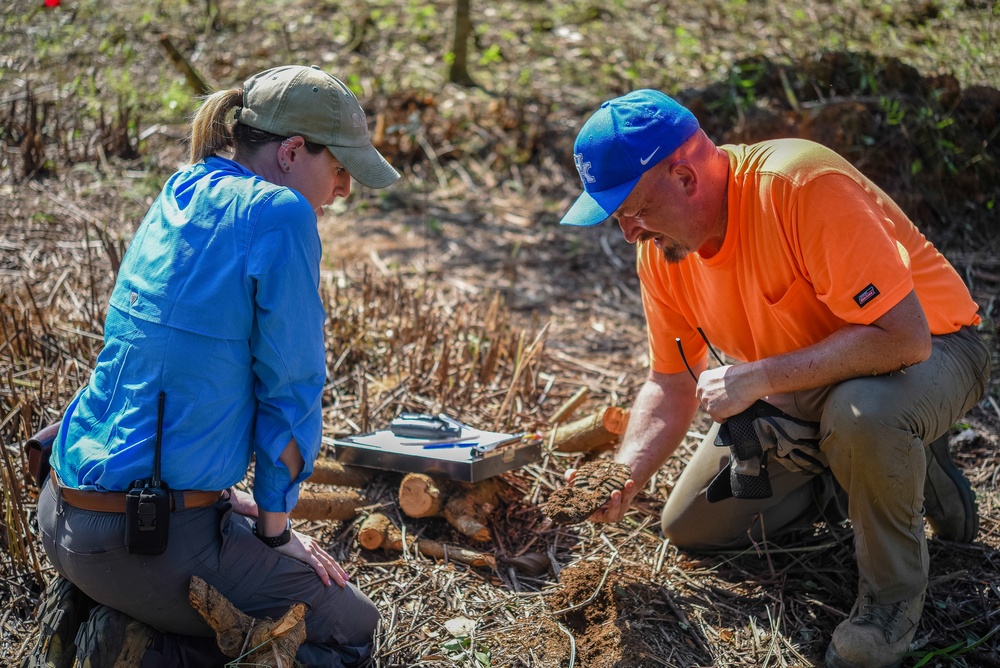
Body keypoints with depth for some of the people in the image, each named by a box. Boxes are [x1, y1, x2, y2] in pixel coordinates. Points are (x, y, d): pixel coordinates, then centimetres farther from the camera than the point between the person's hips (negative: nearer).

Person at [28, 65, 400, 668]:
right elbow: (290, 388, -11)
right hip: (154, 535, -9)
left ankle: (93, 607, 13)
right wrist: (275, 527, 0)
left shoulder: (182, 195, 10)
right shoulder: (279, 215, -15)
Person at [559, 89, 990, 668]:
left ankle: (894, 595, -13)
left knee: (862, 415, -42)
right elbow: (672, 387, 0)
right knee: (689, 527, 7)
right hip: (801, 384, 7)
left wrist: (757, 377, -35)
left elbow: (902, 336, -37)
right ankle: (860, 469, 17)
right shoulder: (660, 252, -11)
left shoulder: (802, 185, -34)